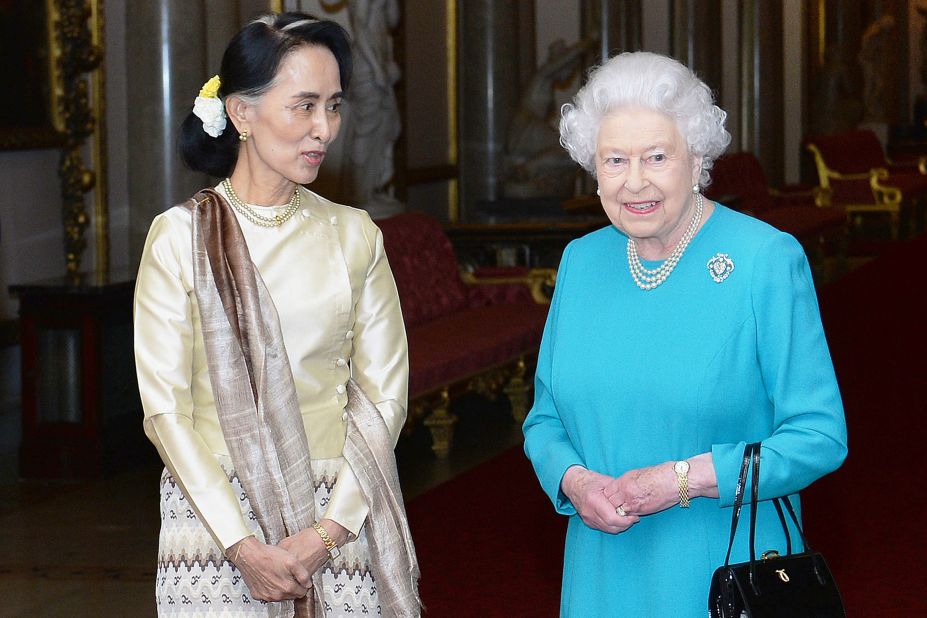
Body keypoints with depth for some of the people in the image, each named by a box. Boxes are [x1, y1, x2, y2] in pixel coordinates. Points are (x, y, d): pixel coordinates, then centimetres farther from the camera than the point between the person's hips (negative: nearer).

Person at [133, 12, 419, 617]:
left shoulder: (354, 235, 6)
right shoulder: (180, 237, -1)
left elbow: (384, 395, 2)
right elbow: (165, 408, -4)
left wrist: (326, 532, -9)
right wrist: (243, 544, -12)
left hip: (340, 521, 2)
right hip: (212, 516, -2)